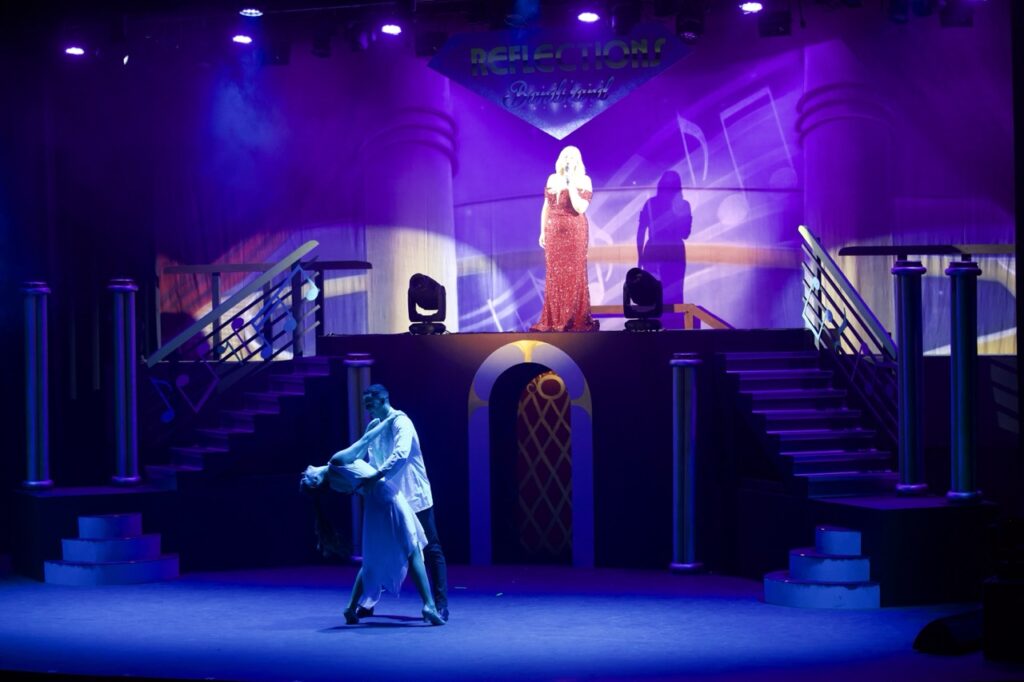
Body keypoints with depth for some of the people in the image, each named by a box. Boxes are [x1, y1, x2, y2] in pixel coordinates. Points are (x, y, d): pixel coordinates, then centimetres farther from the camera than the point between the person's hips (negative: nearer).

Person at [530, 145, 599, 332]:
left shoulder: (583, 181, -4)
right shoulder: (553, 179, 9)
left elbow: (580, 208, -16)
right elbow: (546, 207, 12)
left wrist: (571, 184, -18)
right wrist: (542, 231, 9)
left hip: (575, 232, -3)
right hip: (554, 231, 3)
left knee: (574, 274, -1)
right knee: (554, 274, 4)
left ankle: (575, 319, 4)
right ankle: (554, 319, 9)